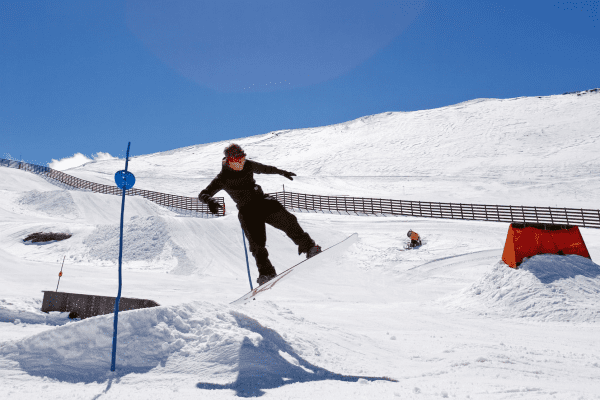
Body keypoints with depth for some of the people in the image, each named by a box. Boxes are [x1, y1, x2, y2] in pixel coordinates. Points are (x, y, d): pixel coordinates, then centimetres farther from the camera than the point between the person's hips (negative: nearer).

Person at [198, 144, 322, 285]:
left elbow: (264, 168, 24)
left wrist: (282, 172, 35)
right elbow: (203, 194, -10)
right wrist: (210, 201, -34)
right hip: (247, 211, -3)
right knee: (257, 242, -13)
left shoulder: (248, 165, 4)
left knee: (288, 220, -16)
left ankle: (307, 246, -7)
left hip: (263, 201, 3)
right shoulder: (223, 179, -8)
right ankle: (266, 272, 0)